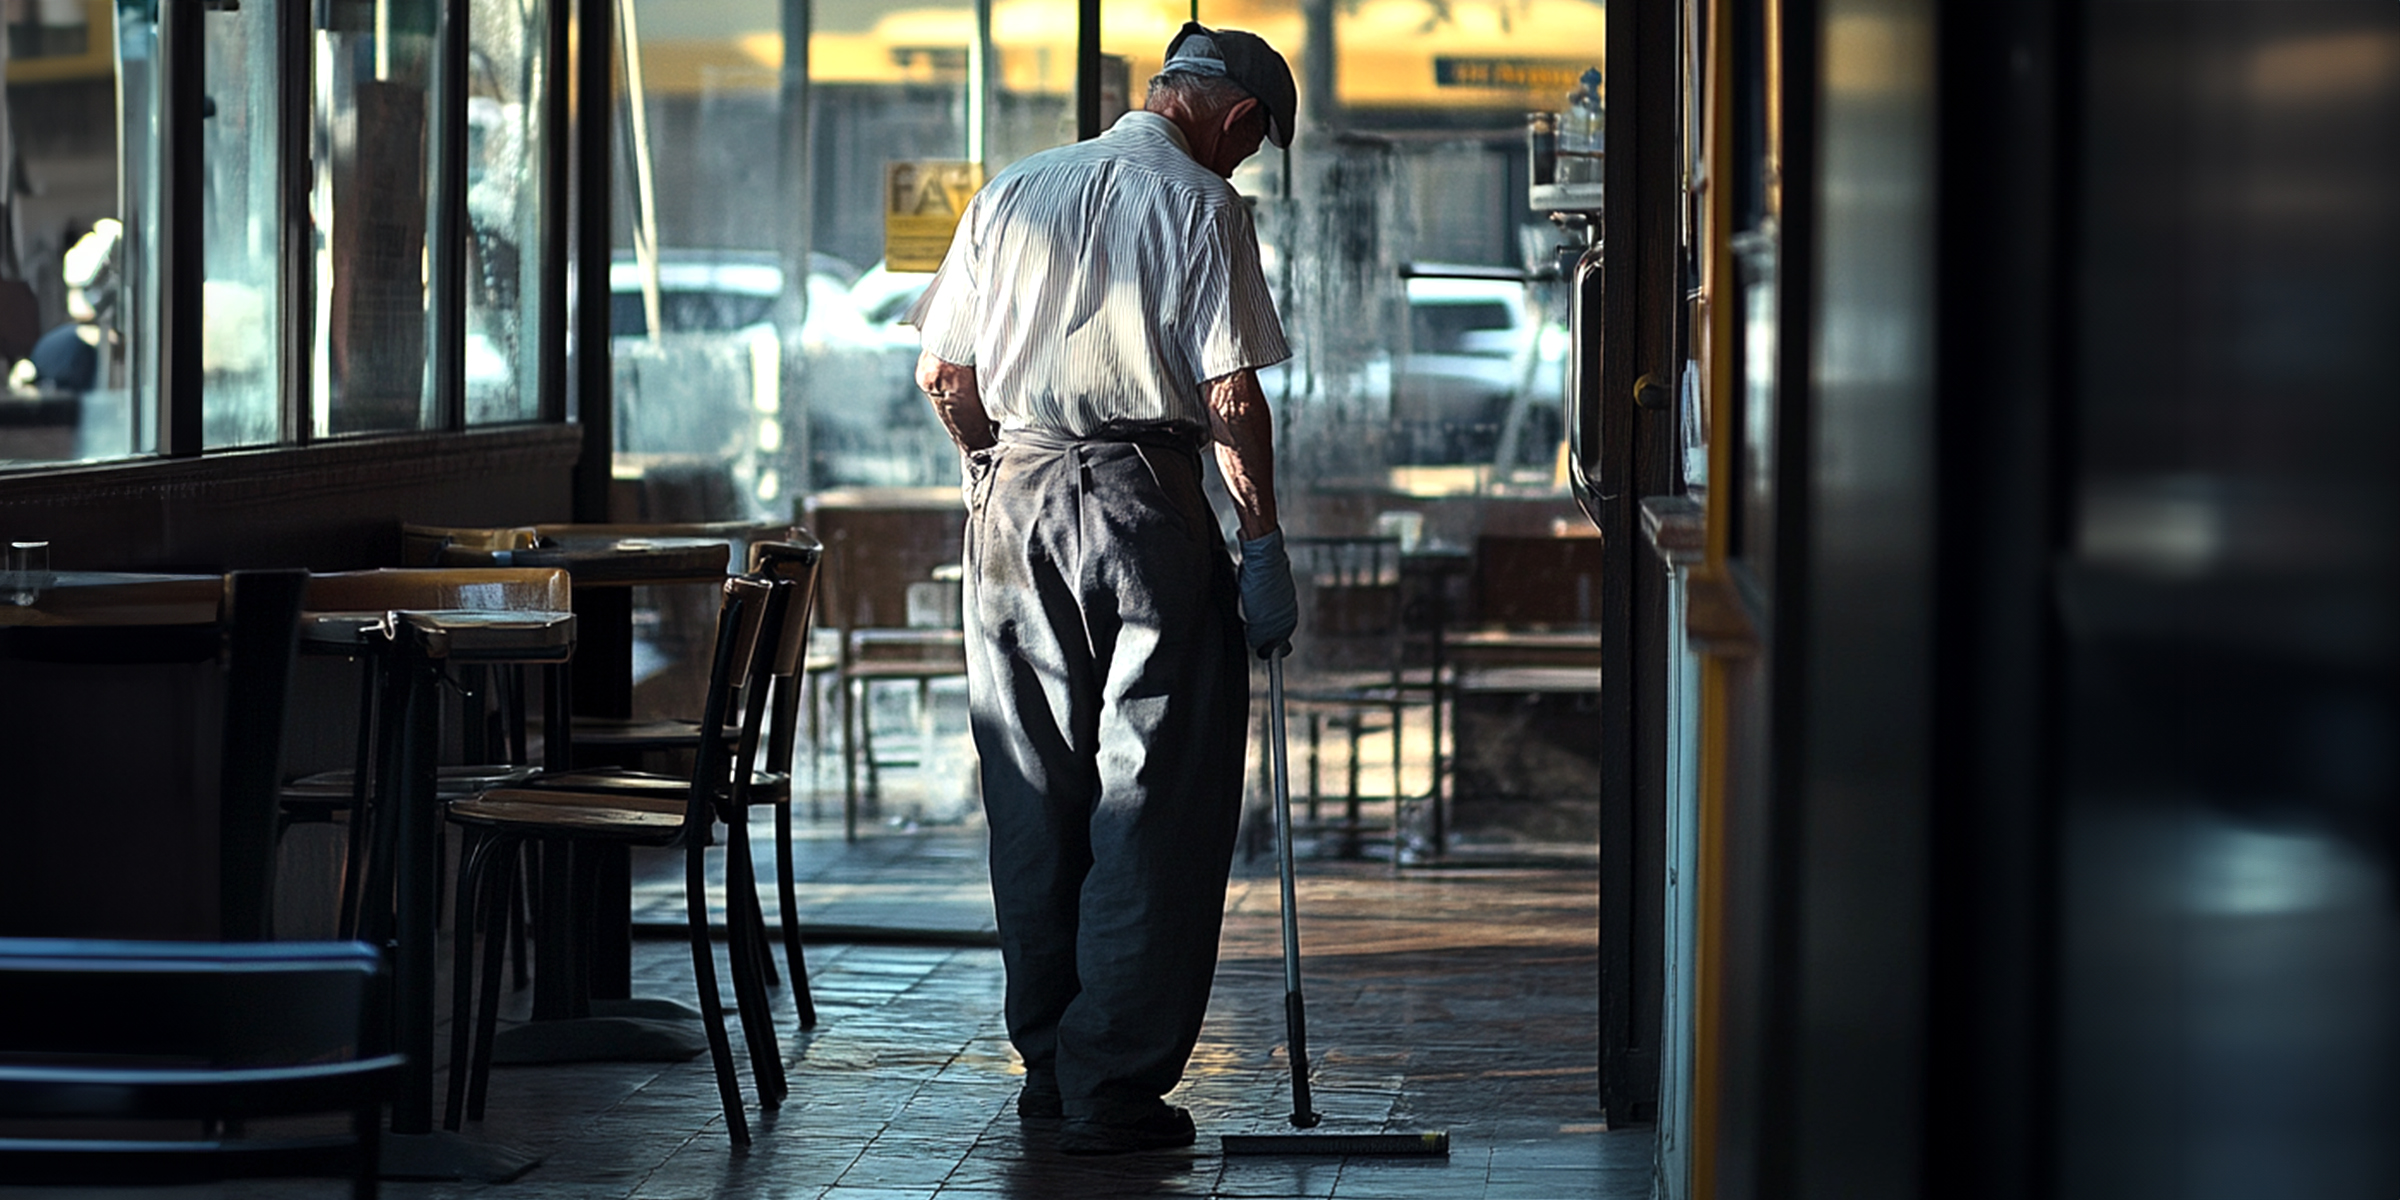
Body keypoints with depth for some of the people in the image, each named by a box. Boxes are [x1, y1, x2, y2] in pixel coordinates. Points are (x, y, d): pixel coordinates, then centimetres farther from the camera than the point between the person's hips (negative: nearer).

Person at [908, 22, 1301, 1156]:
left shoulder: (1011, 192, 12)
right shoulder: (1201, 204, -3)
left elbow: (940, 372, 12)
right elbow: (1231, 397, -10)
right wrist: (1264, 538, -4)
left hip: (1012, 500, 5)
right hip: (1143, 501, -5)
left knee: (1035, 791, 13)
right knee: (1156, 803, 0)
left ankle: (1048, 1061, 19)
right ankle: (1114, 1085, -3)